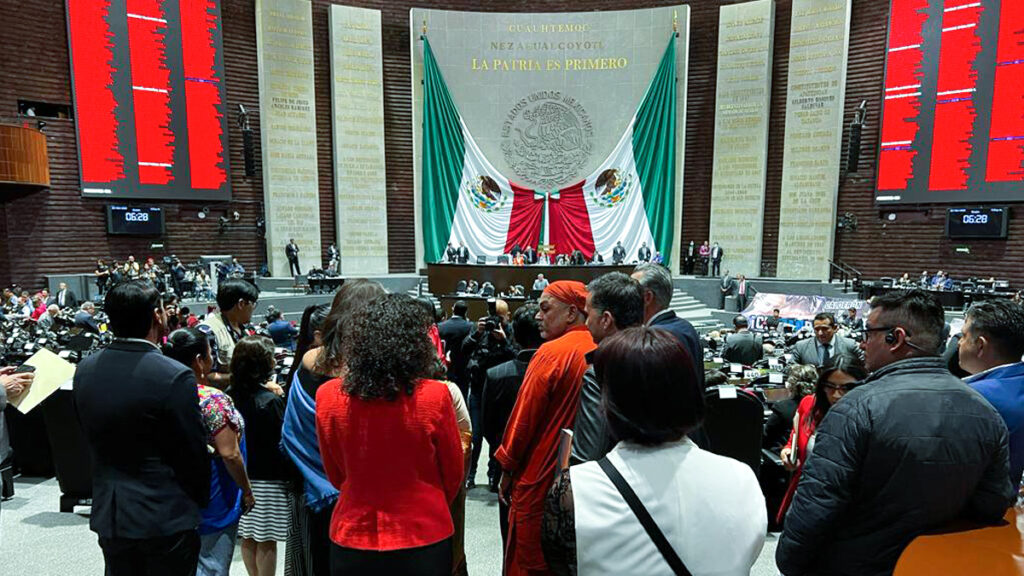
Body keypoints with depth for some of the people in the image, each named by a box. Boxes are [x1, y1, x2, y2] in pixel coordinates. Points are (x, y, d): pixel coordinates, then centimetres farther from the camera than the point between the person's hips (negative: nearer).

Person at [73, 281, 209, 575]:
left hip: (108, 516, 6)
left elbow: (90, 439, 7)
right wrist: (201, 501, 3)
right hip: (166, 516, -6)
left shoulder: (85, 369, -3)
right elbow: (194, 454, -14)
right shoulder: (175, 377, -22)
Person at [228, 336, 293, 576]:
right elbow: (284, 441, -15)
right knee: (266, 542, 7)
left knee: (247, 539, 18)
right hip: (268, 480, -6)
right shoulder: (270, 401, -19)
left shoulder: (229, 395, -2)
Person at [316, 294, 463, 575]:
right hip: (423, 538, -2)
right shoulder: (435, 396, -20)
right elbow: (453, 473, -5)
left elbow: (335, 475, 2)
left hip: (352, 537, 2)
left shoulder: (328, 396, -13)